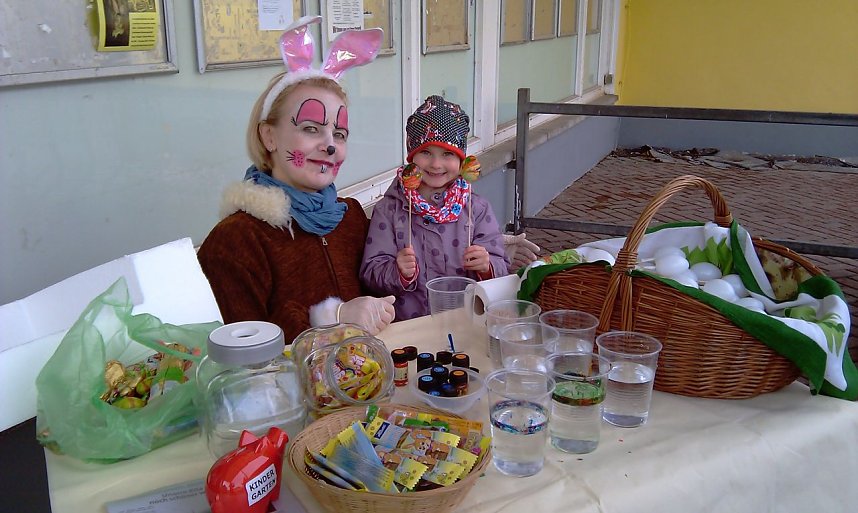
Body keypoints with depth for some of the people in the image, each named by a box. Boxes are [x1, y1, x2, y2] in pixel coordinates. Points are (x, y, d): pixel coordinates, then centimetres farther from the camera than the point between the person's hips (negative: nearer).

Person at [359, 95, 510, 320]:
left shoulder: (477, 209, 8)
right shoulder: (389, 210, 3)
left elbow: (502, 268, 6)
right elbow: (370, 273, 0)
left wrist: (486, 267, -15)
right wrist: (400, 273, -19)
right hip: (407, 325, 1)